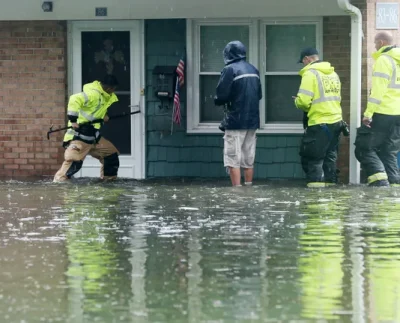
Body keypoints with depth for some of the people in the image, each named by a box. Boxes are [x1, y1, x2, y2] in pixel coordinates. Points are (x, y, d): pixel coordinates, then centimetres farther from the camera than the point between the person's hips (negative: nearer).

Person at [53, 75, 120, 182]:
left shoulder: (105, 96, 10)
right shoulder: (93, 93, -20)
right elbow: (75, 100, -32)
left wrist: (104, 115, 5)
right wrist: (73, 120, -32)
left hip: (93, 135, 9)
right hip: (79, 134, -9)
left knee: (112, 153, 14)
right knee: (74, 158, -19)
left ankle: (109, 177, 26)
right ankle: (60, 179, -13)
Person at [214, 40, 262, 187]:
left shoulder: (230, 70, -11)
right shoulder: (254, 70, 12)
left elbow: (221, 95, -15)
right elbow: (259, 95, 16)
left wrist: (217, 101, 6)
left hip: (235, 121, -7)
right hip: (252, 120, 7)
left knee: (233, 160, -6)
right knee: (248, 160, 12)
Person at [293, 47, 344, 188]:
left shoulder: (310, 73, -9)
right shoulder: (333, 74, 14)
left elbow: (303, 101, -16)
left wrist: (297, 101, 6)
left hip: (319, 124, -7)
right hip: (336, 122, 7)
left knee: (313, 156, 0)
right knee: (330, 155, 14)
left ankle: (316, 181, -7)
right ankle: (330, 181, 14)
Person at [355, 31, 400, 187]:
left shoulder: (383, 60, -8)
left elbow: (378, 90, -16)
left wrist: (368, 113, -17)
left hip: (383, 113, -8)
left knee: (364, 148, -3)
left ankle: (379, 179, -16)